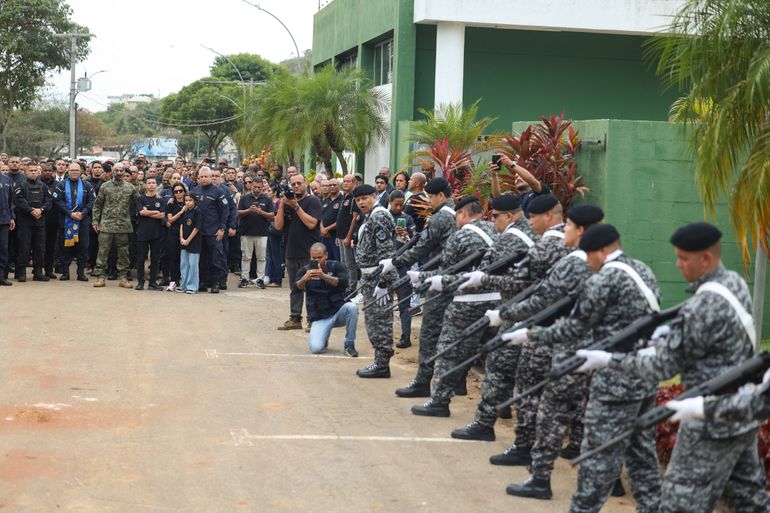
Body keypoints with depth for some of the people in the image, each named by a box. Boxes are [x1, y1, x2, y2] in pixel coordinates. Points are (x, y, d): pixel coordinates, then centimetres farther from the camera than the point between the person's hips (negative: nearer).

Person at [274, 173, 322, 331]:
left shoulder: (313, 201, -5)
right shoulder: (288, 202, 11)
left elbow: (311, 223, -18)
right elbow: (278, 226, 3)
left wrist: (296, 207, -18)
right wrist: (282, 205, -7)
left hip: (309, 253, -6)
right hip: (292, 252, 6)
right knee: (295, 288, 11)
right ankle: (295, 319, 16)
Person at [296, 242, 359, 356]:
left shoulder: (335, 266, -1)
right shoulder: (305, 270, 1)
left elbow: (343, 283, -19)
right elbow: (297, 287, -16)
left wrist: (324, 276, -35)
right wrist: (304, 279, -39)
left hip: (338, 311, 0)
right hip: (320, 317, 0)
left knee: (351, 307, -33)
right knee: (316, 348, -22)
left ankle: (349, 344, -14)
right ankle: (322, 338, 17)